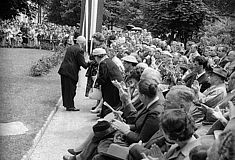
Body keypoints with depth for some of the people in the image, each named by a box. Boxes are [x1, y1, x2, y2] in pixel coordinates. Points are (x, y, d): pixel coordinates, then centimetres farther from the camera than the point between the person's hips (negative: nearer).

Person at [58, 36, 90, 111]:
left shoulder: (70, 48, 17)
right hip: (70, 72, -8)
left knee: (66, 88, 14)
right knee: (71, 89, -1)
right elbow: (82, 63, -13)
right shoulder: (79, 50, -10)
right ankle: (70, 106, 4)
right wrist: (89, 63, 6)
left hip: (63, 70, 8)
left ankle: (66, 104, 23)